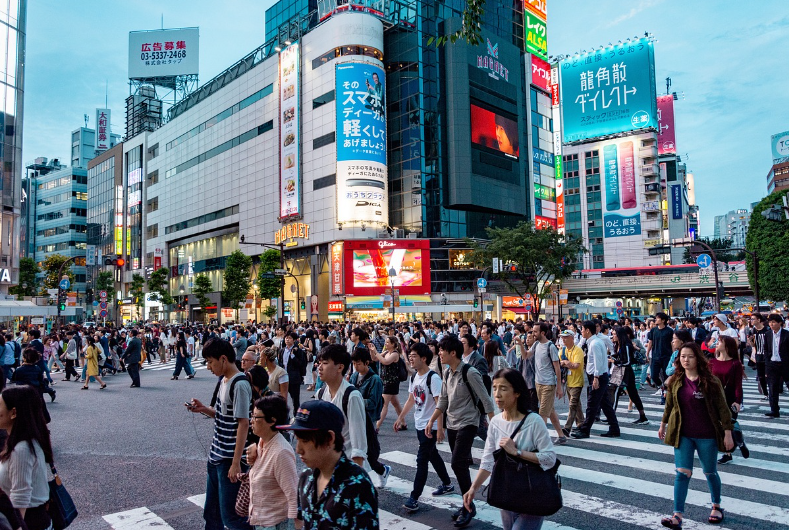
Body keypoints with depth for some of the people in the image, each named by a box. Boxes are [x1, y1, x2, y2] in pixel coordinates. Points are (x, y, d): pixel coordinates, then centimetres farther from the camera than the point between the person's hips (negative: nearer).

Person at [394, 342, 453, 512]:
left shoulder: (433, 377, -19)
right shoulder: (414, 377, 6)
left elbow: (439, 404, -21)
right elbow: (411, 400, 16)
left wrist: (440, 428, -23)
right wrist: (400, 418, 15)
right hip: (419, 424, 9)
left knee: (422, 459, -6)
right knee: (432, 455, 20)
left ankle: (414, 497, 0)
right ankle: (447, 484, 37)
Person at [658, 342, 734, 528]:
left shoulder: (710, 381, -10)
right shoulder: (675, 381, 0)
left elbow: (722, 408, -8)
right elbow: (669, 404, 12)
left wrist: (727, 433, -9)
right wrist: (663, 424, 19)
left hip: (706, 436, -2)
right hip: (683, 435, 2)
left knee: (710, 472, 15)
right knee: (682, 473, -5)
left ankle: (716, 506, 40)